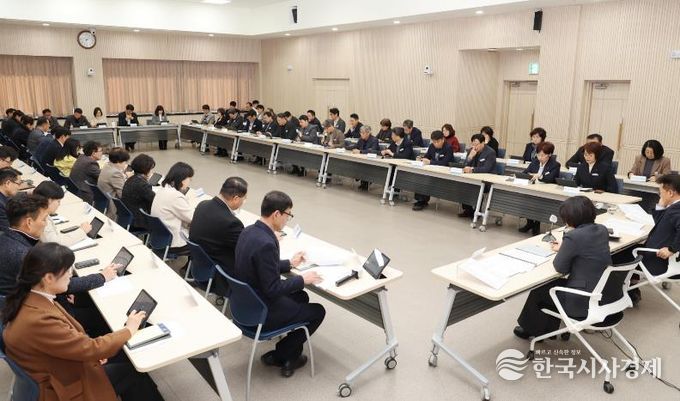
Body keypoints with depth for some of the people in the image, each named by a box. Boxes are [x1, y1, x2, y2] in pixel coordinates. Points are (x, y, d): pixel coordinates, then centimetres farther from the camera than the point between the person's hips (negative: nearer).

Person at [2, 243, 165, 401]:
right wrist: (129, 330, -13)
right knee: (132, 371, 4)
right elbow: (91, 349, -28)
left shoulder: (29, 300, -8)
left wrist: (93, 351, -4)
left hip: (61, 369, 8)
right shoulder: (39, 320, -36)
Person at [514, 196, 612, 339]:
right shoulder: (602, 230, 1)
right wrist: (564, 248, 10)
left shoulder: (573, 237, -24)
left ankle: (530, 329, 40)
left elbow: (560, 268, -13)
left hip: (584, 302, -8)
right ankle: (546, 329, 41)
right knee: (553, 285, 28)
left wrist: (561, 251, 5)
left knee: (538, 290, 16)